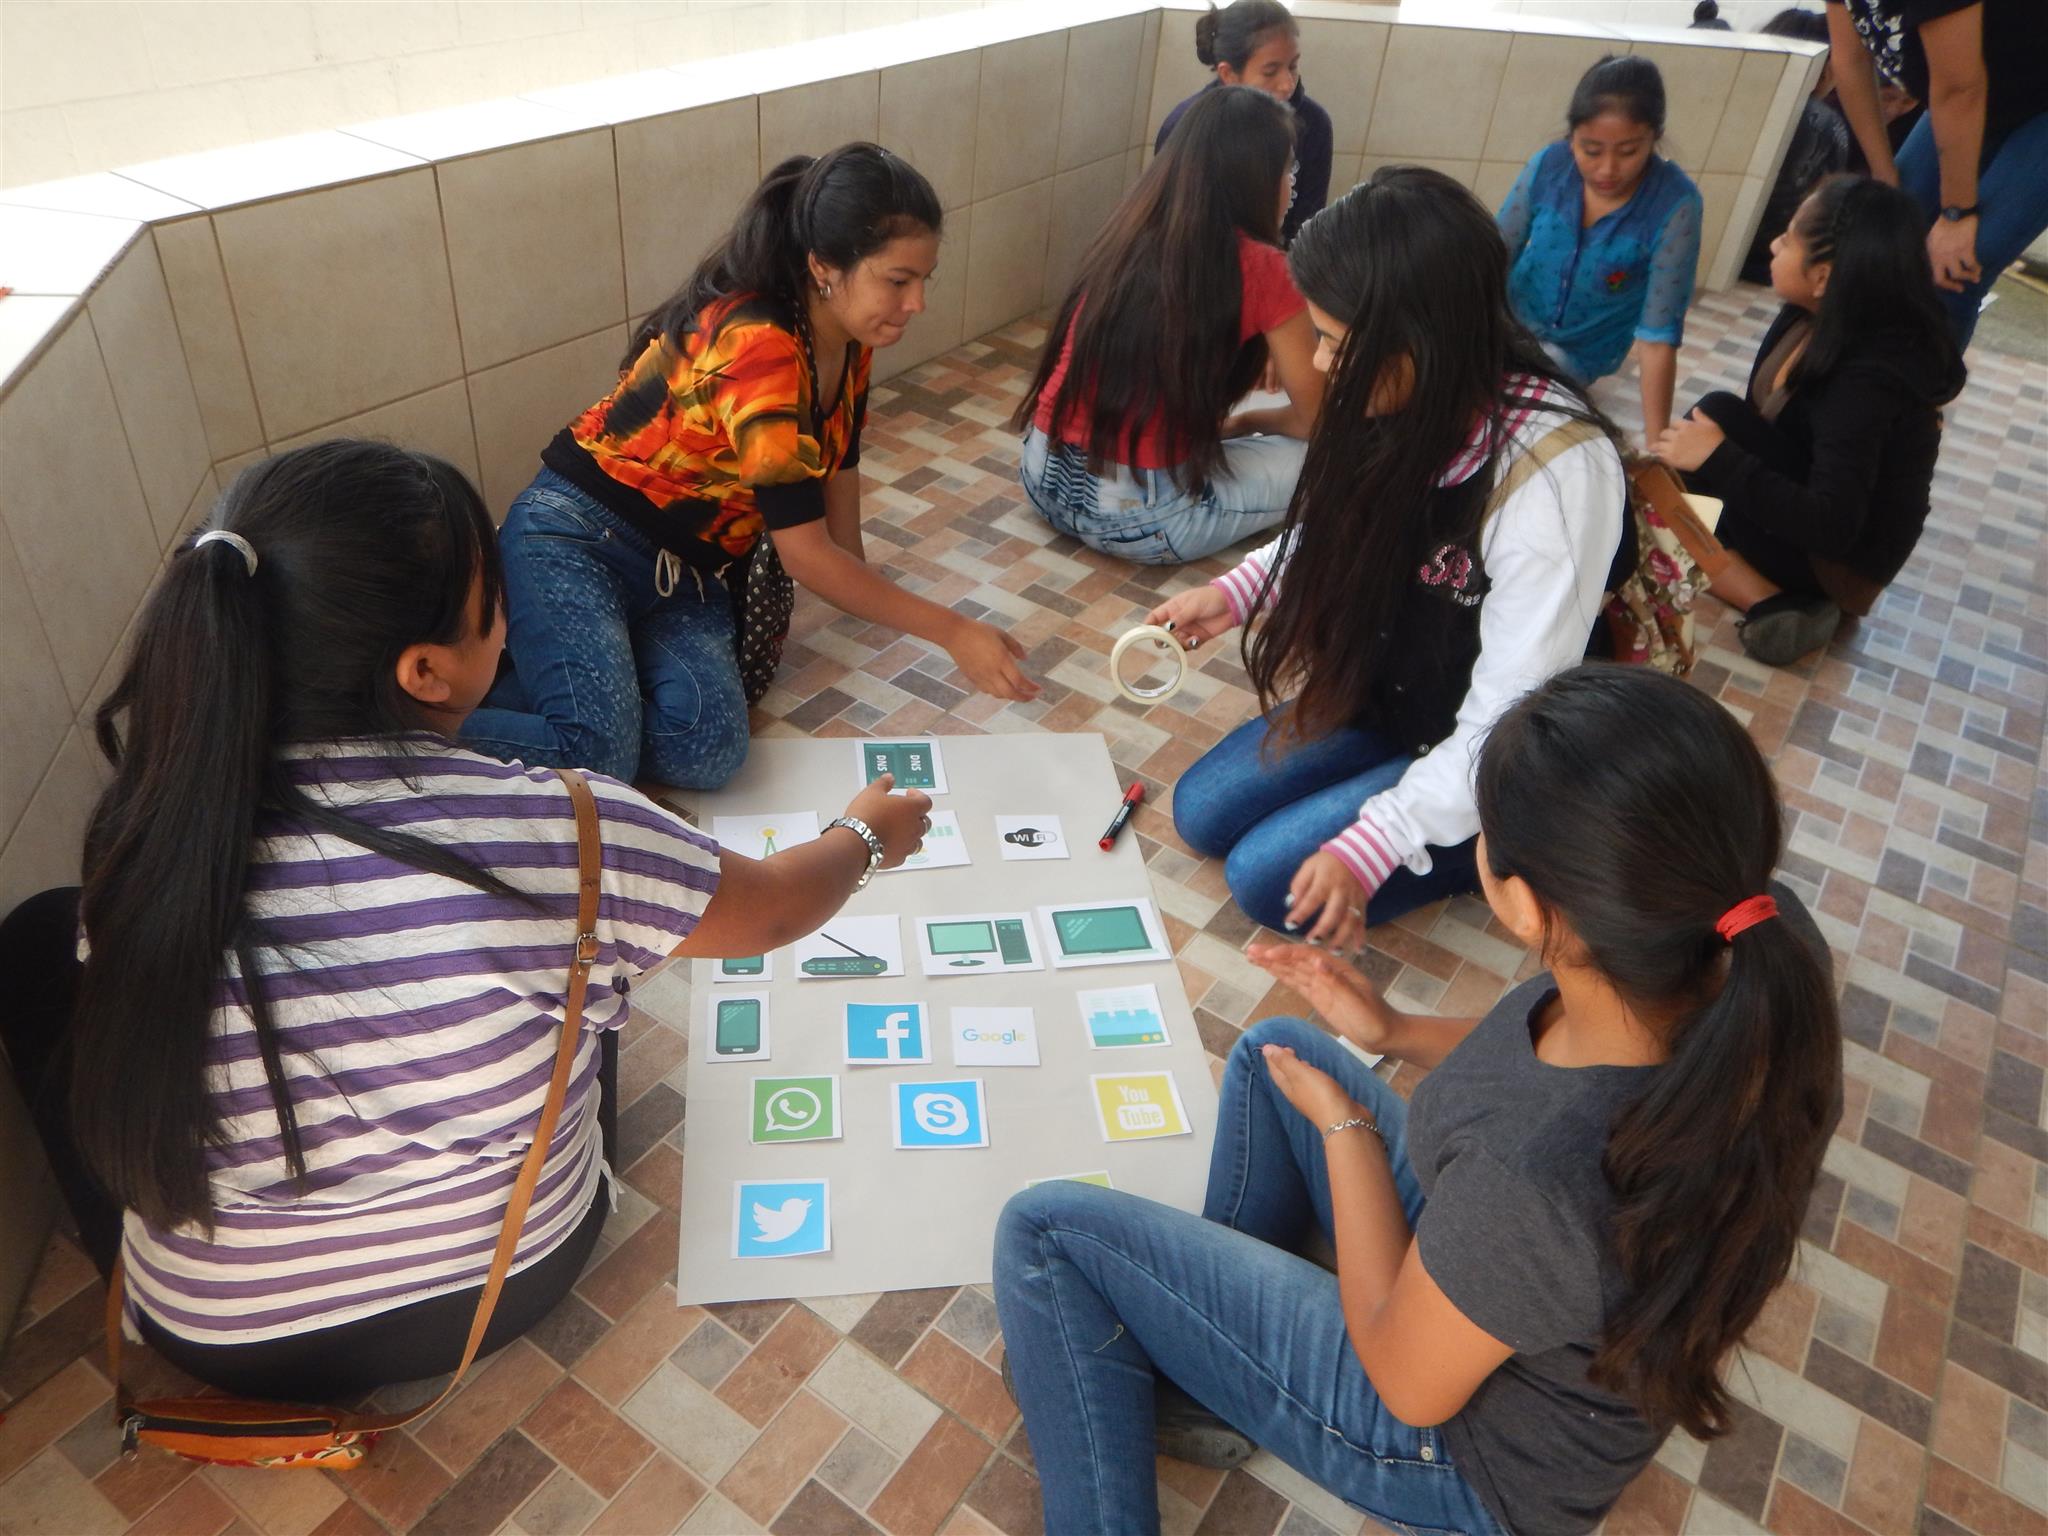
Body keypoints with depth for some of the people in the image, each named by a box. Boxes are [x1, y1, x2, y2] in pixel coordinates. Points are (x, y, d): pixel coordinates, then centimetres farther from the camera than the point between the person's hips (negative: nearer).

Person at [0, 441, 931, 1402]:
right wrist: (868, 833, 10)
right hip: (517, 1277, 0)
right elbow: (770, 910, -11)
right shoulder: (555, 835, -29)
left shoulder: (147, 827, -22)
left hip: (224, 1334, 1)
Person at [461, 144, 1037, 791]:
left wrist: (861, 586, 20)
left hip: (687, 572, 7)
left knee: (710, 753, -19)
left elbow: (838, 464, 14)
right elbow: (805, 553, -25)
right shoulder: (757, 347, -26)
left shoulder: (847, 338, -1)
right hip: (577, 541, -7)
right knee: (601, 760, -27)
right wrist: (951, 632, -22)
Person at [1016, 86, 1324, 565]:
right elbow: (1316, 418, 2)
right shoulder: (1260, 268, -9)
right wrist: (1243, 422, 19)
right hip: (1133, 517, -7)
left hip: (1045, 477, 7)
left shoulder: (1128, 233, 8)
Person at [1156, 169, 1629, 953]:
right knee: (1202, 814, 1)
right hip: (1379, 695, 7)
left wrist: (1372, 845, -29)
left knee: (1267, 877, -14)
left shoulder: (1557, 469, -33)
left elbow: (1511, 722, -29)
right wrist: (1236, 591, -5)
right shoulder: (1411, 401, -13)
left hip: (1484, 763, -7)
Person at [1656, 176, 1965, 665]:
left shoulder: (1867, 380, -30)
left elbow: (1833, 528, -35)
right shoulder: (1817, 319, -6)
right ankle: (1779, 608, -5)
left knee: (1719, 415, -24)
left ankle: (1774, 604, -24)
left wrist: (1718, 460, -35)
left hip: (1837, 558, -9)